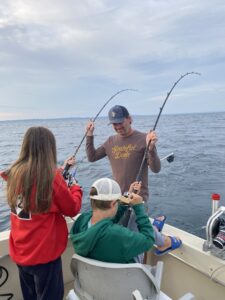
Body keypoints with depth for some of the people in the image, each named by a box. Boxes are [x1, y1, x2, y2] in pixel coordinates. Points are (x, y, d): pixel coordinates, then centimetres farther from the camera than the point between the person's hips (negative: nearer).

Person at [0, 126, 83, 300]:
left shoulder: (14, 173, -5)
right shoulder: (52, 176, -23)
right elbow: (73, 209, -12)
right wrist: (75, 188, 4)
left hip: (19, 252, 6)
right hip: (44, 253, -6)